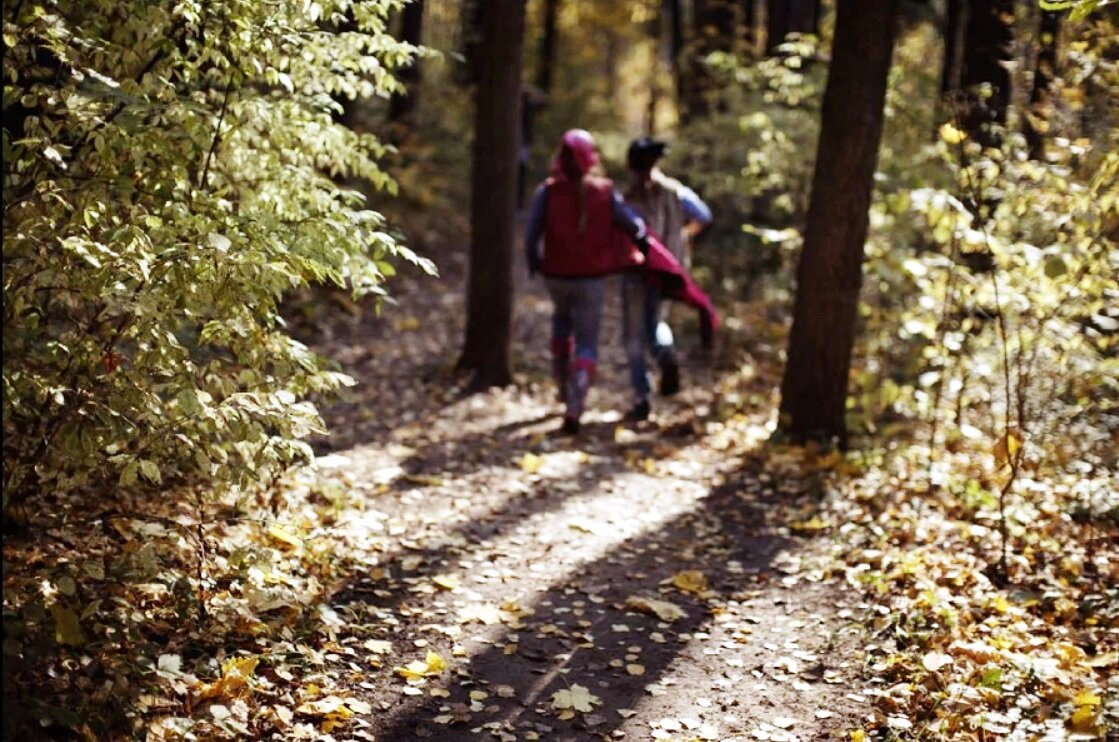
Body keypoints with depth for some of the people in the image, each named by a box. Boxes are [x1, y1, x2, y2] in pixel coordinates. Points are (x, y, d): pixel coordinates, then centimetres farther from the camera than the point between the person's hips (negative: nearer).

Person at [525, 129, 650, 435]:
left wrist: (534, 265, 5)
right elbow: (634, 226, -6)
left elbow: (531, 234, -12)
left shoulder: (547, 192, -10)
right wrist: (643, 245, 15)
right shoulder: (605, 192, -8)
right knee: (586, 343, 6)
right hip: (592, 278, -1)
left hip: (556, 275, 1)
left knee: (562, 318, 32)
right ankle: (574, 407, -8)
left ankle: (564, 385, 36)